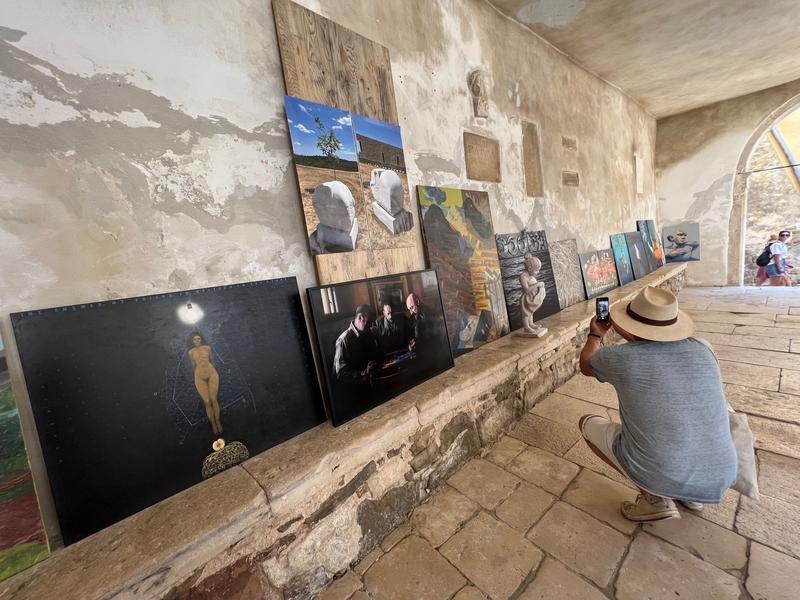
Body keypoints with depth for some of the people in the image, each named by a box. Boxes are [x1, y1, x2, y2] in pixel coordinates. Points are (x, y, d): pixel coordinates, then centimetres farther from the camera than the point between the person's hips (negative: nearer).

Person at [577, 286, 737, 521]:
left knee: (588, 423, 16)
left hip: (660, 478, -5)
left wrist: (595, 335, 25)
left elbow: (586, 365, 8)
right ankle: (692, 494, 21)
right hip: (720, 478, 5)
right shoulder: (702, 350, -5)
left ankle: (655, 497, 9)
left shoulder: (620, 357, -18)